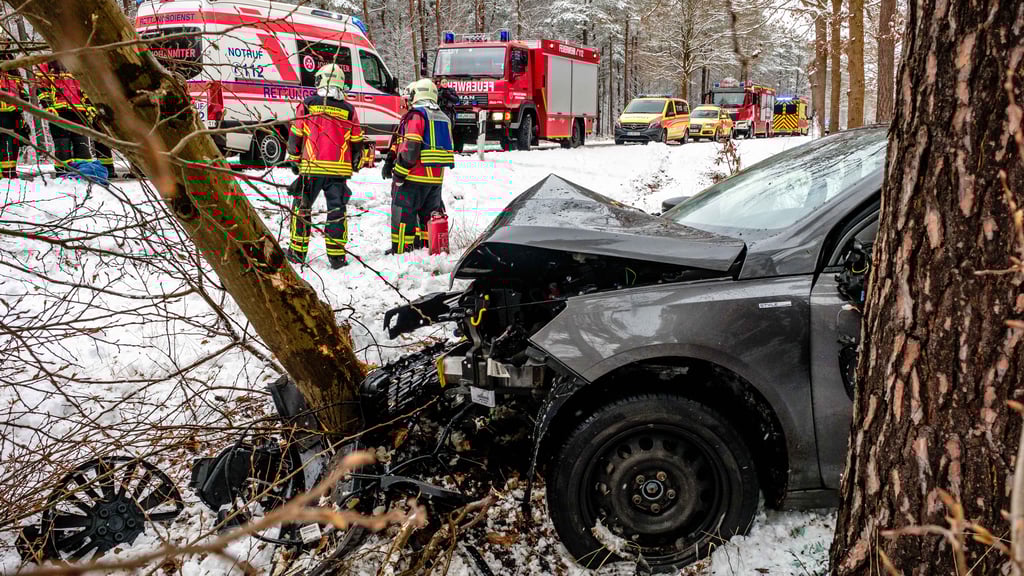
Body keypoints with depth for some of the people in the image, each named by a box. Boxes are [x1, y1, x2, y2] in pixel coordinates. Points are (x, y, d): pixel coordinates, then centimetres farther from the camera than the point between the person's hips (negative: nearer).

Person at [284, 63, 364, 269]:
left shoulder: (307, 105, 0)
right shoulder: (348, 111, 3)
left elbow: (295, 136, 4)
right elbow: (357, 144, 8)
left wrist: (294, 162, 17)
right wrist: (353, 167, 23)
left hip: (311, 168, -1)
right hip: (339, 171, 1)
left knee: (301, 208, 12)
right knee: (337, 211, 7)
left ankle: (297, 252, 17)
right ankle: (336, 255, 6)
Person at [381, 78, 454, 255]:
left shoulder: (416, 114, -11)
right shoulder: (443, 118, 16)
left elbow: (410, 148, -19)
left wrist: (399, 173, -14)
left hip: (415, 176, -8)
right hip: (436, 177, 8)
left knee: (403, 212, 0)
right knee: (429, 212, 17)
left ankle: (401, 250, 2)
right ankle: (429, 246, 23)